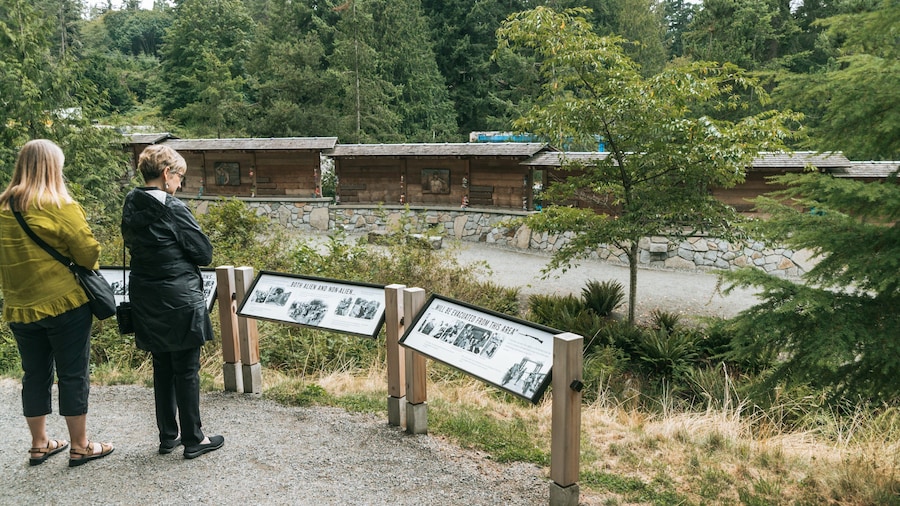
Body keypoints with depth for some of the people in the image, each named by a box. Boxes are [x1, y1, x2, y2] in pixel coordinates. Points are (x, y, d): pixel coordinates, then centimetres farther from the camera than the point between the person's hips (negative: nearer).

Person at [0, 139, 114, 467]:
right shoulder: (60, 206, -15)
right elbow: (89, 254, -13)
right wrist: (85, 267, 8)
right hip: (64, 302, -5)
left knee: (35, 374, 16)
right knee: (73, 374, 5)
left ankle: (39, 444, 26)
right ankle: (80, 447, 14)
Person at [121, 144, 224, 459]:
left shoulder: (131, 206, 5)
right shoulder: (173, 209, -17)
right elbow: (204, 253, -13)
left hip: (146, 300, 7)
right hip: (179, 300, -7)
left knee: (162, 368, 16)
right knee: (187, 369, 3)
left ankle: (168, 436, 27)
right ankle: (193, 440, 14)